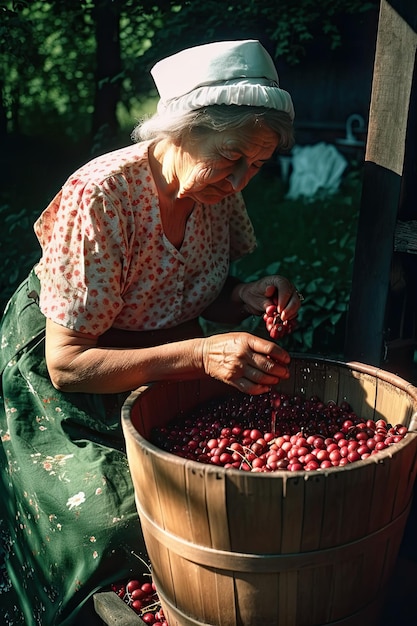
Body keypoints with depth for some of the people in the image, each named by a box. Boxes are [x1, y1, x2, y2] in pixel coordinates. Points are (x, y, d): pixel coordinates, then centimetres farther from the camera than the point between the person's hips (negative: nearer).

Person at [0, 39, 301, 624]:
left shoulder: (219, 189, -9)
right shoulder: (97, 200, -28)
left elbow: (206, 295, 5)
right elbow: (67, 363, -26)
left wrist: (248, 298, -20)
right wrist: (201, 355, -37)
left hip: (167, 363, 6)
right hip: (61, 382, -5)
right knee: (125, 523, -19)